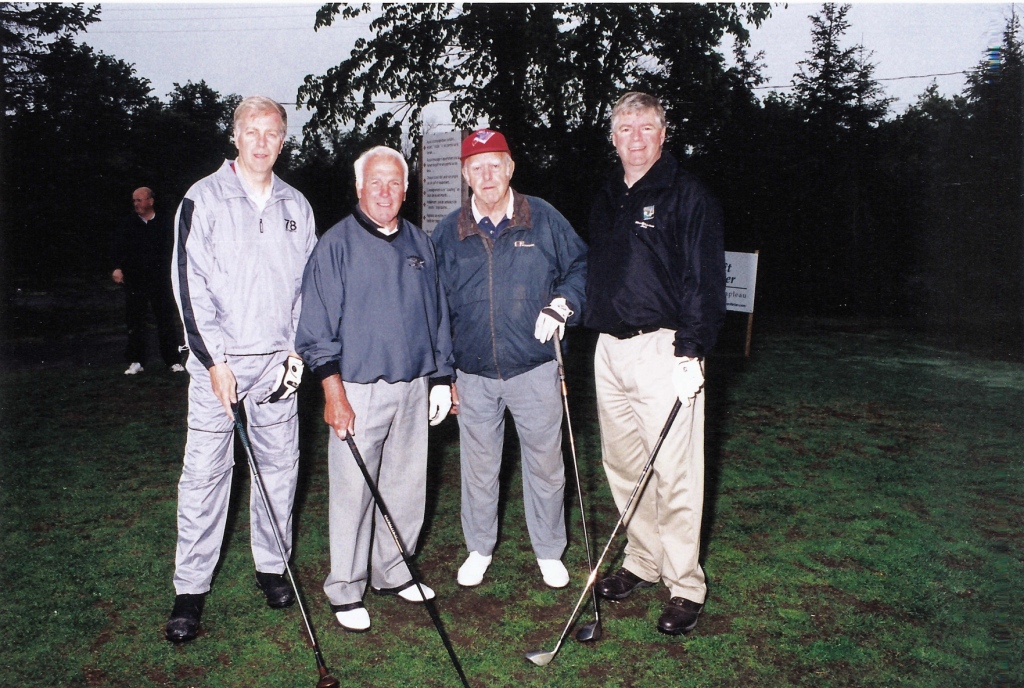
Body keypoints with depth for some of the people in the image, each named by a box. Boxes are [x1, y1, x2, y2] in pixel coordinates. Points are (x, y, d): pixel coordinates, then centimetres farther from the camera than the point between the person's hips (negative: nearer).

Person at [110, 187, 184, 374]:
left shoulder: (164, 222, 4)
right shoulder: (128, 224, 6)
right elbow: (116, 248, 0)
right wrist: (117, 267, -16)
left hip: (160, 279, -1)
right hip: (135, 280, 1)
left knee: (166, 320, 1)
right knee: (134, 321, 5)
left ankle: (173, 360, 8)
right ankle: (136, 362, 14)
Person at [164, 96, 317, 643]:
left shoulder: (296, 206, 11)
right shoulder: (203, 199, -1)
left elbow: (309, 284, 13)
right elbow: (190, 284, -6)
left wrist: (298, 350, 2)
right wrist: (214, 360, -12)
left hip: (278, 361, 3)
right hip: (218, 359, -3)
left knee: (279, 465, 9)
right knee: (205, 471, 0)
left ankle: (272, 566, 26)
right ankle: (190, 589, 12)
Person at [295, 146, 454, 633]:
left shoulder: (419, 243, 12)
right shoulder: (336, 244, -5)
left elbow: (437, 315, 17)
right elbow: (317, 327, -8)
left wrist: (440, 377, 14)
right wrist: (334, 392, -14)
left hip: (413, 389, 5)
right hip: (358, 390, -5)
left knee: (407, 487, 13)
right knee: (353, 492, 1)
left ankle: (393, 572, 30)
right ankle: (345, 591, 16)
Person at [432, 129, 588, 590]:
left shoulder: (543, 219, -1)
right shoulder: (448, 233, 4)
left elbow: (580, 266, 10)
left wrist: (562, 303, -10)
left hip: (534, 370, -1)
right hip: (474, 375, 2)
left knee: (545, 464, 10)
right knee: (478, 468, 13)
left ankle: (549, 552, 30)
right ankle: (479, 549, 34)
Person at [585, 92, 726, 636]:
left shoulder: (688, 195, -5)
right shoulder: (606, 199, 17)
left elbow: (704, 279, -10)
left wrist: (691, 352, -17)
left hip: (663, 350, -7)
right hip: (610, 348, 7)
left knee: (673, 472, -4)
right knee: (622, 464, 13)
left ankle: (684, 586, 10)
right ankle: (642, 563, 29)